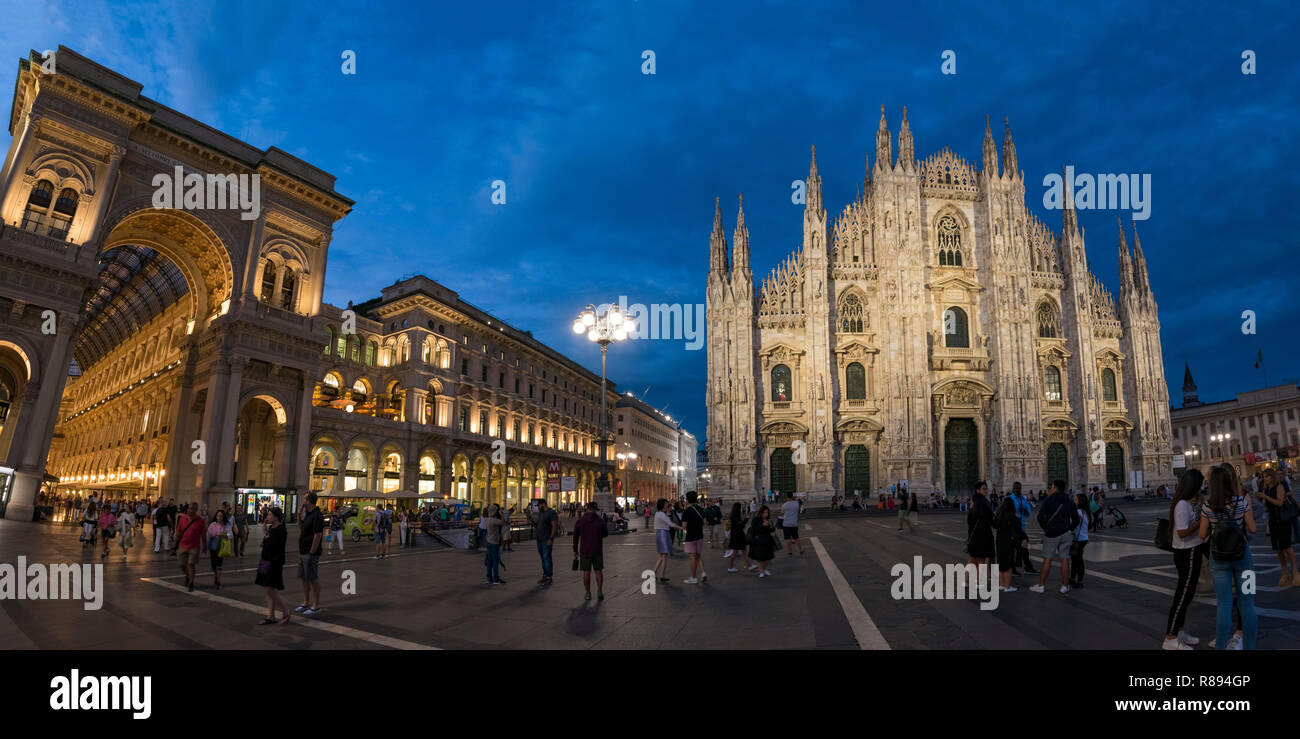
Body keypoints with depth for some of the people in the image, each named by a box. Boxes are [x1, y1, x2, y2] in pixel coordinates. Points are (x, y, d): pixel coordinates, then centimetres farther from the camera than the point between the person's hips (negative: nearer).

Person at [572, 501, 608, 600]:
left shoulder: (580, 521, -4)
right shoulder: (600, 520, -6)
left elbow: (575, 537, 1)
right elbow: (605, 534, 5)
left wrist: (575, 550, 11)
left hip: (585, 550, 0)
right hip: (597, 550, 0)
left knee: (586, 572, 7)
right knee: (598, 571, 12)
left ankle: (588, 594, 9)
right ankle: (599, 591, 3)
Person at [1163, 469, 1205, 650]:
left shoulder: (1189, 503, 8)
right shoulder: (1182, 505, -22)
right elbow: (1183, 532, -25)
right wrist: (1201, 520, -18)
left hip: (1193, 551, 10)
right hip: (1187, 553, -10)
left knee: (1186, 593, 19)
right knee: (1183, 594, -4)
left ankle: (1178, 631, 31)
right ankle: (1170, 639, 3)